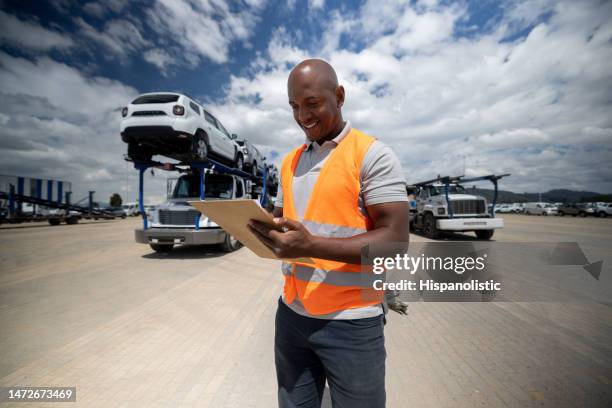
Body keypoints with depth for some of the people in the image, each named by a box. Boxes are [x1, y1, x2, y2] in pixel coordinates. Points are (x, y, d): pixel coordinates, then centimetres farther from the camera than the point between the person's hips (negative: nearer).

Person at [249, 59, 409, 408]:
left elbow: (395, 240, -17)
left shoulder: (373, 155, -11)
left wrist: (311, 246, -27)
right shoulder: (290, 161, 10)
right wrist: (260, 228, -7)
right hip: (291, 313, 6)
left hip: (351, 321, -5)